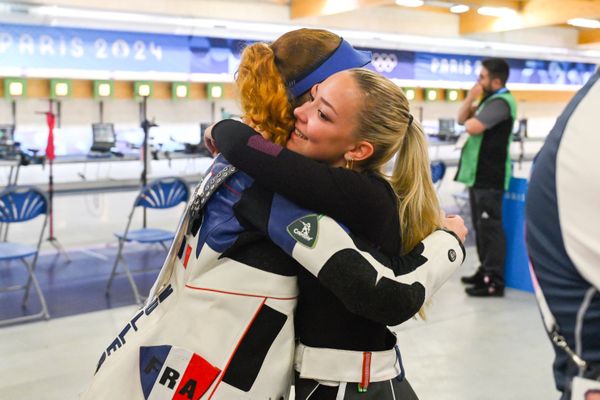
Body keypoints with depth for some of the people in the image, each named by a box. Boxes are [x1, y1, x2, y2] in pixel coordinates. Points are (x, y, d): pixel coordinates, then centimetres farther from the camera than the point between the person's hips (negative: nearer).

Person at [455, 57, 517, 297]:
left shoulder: (501, 102, -16)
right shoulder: (489, 99, 17)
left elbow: (472, 127, -26)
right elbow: (461, 119, 15)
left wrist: (471, 120, -3)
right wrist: (470, 98, 0)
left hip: (490, 176, -10)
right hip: (478, 173, 10)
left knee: (490, 226, -9)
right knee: (480, 225, 15)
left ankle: (495, 281, -5)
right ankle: (486, 270, 25)